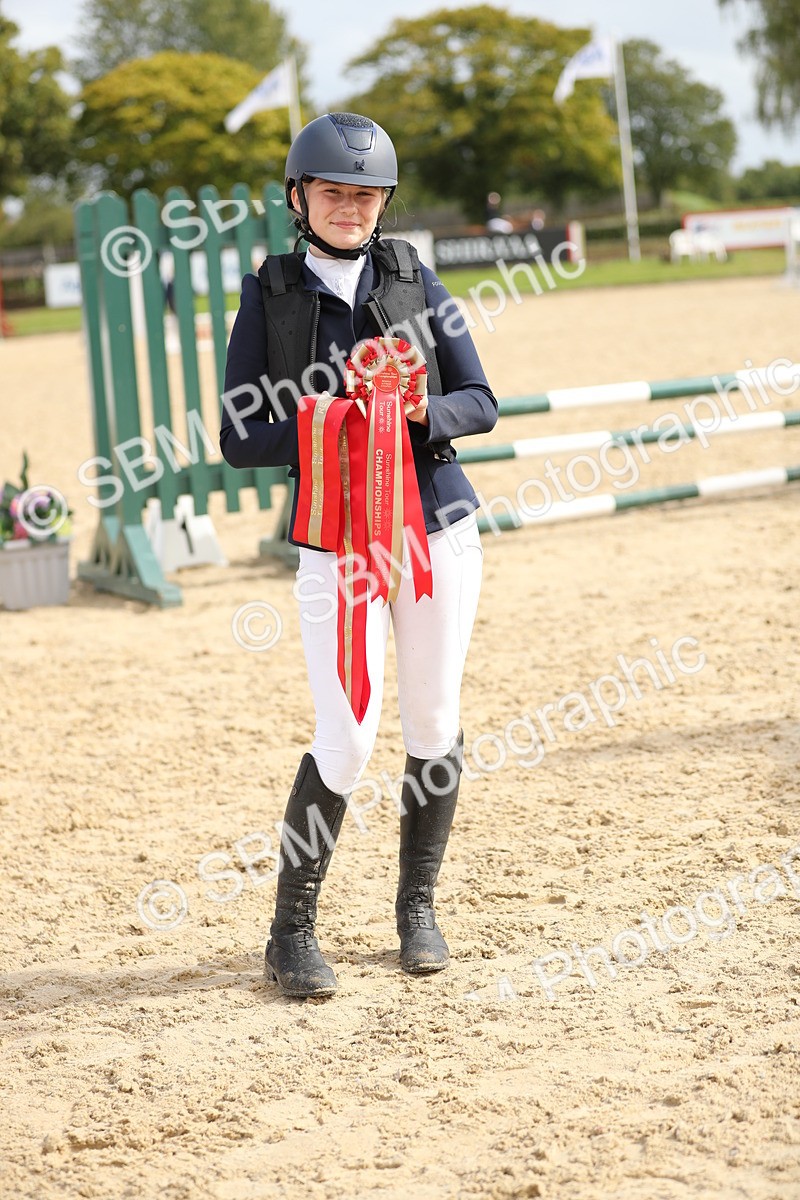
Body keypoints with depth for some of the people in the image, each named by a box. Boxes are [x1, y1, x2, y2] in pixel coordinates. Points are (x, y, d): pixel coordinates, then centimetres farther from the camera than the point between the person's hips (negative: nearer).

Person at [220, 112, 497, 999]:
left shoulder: (414, 278, 6)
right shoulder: (269, 294, 0)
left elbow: (479, 402, 5)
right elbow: (239, 439, -4)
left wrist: (423, 412, -17)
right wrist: (327, 424, -20)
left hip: (438, 531, 3)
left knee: (434, 726, 8)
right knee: (346, 741, -9)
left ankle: (417, 908, 26)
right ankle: (291, 933, 7)